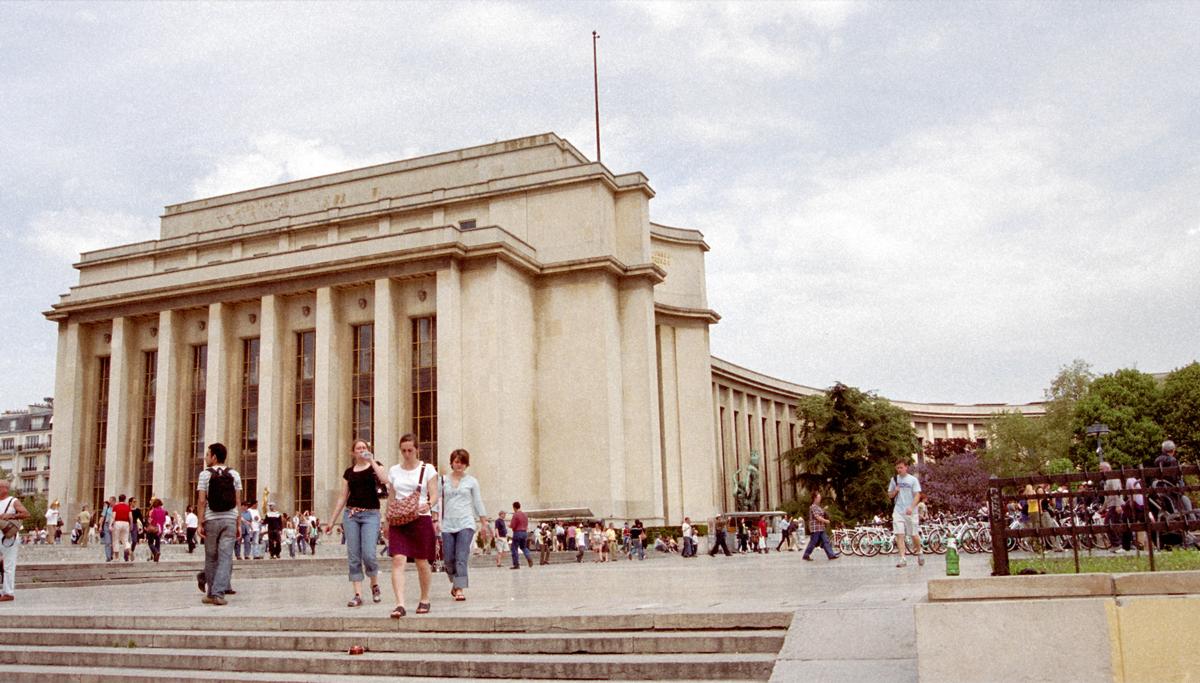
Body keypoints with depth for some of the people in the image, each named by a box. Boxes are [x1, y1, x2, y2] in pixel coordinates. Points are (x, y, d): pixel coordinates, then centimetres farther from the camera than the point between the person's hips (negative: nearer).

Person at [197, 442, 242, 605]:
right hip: (230, 520, 1)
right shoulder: (234, 474, 6)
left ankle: (211, 593, 16)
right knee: (226, 557, -2)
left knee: (211, 558, 9)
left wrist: (200, 523, -4)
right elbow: (238, 502, 3)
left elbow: (201, 501, -6)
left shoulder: (205, 474, 0)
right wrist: (239, 524, 6)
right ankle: (219, 593, -10)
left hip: (211, 520, -1)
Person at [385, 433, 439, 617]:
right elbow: (391, 498, 16)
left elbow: (434, 496, -3)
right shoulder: (394, 471, 11)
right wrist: (387, 521, 13)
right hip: (398, 521, 2)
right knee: (398, 560, -14)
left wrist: (428, 505, -25)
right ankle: (400, 604, -19)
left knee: (422, 562, 6)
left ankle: (424, 599, 26)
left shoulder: (427, 469, 2)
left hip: (421, 519, -2)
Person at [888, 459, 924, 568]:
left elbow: (917, 495, -6)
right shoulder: (894, 479, 10)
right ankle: (903, 559, -9)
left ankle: (919, 552, 32)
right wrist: (895, 491, -5)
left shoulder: (913, 480, -1)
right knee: (899, 535, -8)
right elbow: (890, 495, 17)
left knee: (914, 535, 6)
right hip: (898, 511, 2)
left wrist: (911, 507, -21)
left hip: (911, 512, -2)